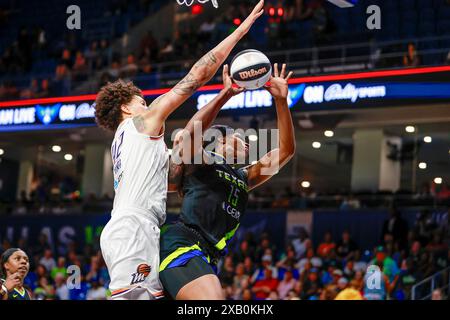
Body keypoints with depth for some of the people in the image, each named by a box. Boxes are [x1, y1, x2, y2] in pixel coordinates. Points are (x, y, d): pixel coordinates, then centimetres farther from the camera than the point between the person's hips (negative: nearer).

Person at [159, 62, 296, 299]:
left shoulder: (244, 178, 28)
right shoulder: (202, 162, 8)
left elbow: (285, 150, 23)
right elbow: (189, 134, -16)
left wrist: (281, 100, 13)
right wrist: (227, 93, -18)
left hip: (207, 260, 9)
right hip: (184, 246, -9)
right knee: (213, 299, -30)